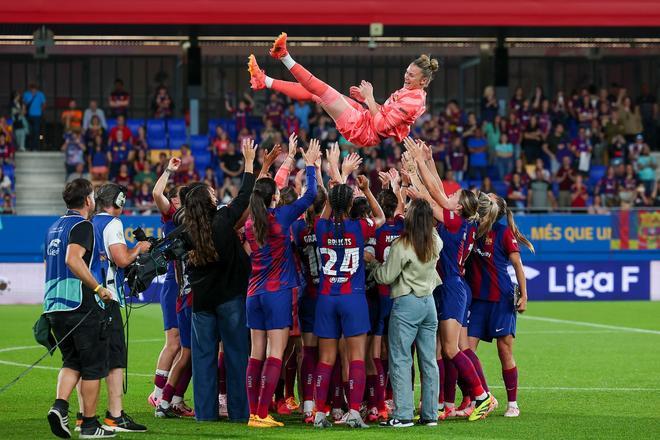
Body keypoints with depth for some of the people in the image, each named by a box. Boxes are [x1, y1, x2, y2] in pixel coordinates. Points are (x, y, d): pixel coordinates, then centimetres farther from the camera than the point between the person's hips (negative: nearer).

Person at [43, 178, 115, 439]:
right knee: (93, 366, 2)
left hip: (54, 306, 8)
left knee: (72, 362, 16)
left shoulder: (54, 227, 17)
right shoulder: (82, 225, -9)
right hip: (81, 306, -8)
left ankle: (60, 406, -6)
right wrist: (98, 288, -21)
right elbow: (73, 259, -25)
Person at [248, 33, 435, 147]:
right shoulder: (408, 92, 11)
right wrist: (365, 99, 6)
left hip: (364, 131, -10)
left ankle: (284, 57, -10)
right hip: (364, 118, 10)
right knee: (312, 92, 9)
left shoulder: (414, 100, -20)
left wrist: (369, 98, -18)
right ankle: (265, 81, 13)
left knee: (322, 90, -13)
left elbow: (382, 125, -25)